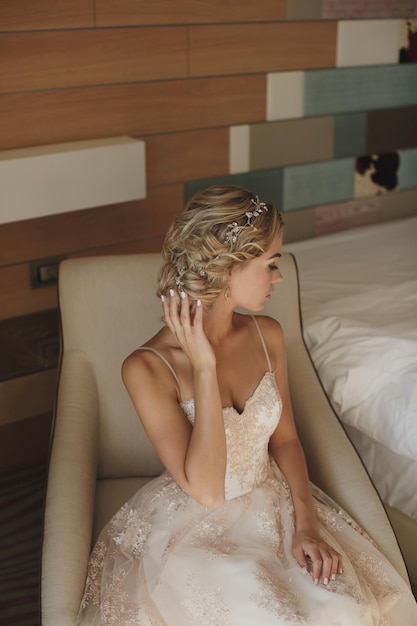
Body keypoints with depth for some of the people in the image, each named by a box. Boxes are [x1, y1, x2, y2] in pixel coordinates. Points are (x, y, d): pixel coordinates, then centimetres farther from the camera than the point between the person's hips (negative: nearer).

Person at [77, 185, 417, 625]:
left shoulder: (267, 334, -4)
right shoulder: (147, 368, -21)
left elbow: (285, 438, 5)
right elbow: (205, 489, -24)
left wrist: (306, 523, -10)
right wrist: (203, 368, -28)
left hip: (274, 505, 4)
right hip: (192, 525, -4)